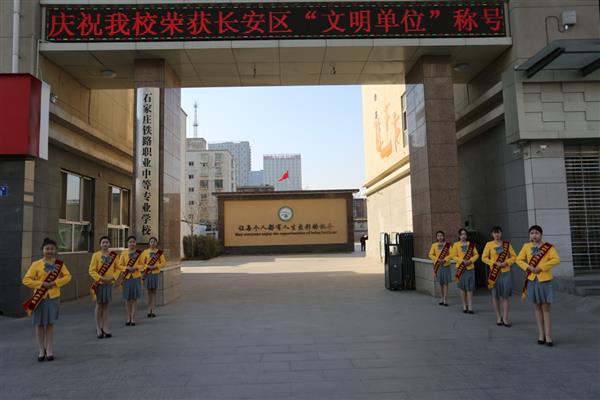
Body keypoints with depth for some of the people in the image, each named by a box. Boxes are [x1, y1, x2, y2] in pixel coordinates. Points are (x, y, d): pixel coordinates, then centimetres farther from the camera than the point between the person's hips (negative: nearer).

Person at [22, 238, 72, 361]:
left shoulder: (59, 263, 1)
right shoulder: (36, 264, -4)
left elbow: (67, 276, 0)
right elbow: (26, 280, -7)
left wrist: (55, 283, -14)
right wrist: (41, 284, -17)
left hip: (54, 297, 1)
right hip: (39, 298, -1)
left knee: (50, 324, 7)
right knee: (40, 324, 6)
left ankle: (49, 351, 16)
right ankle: (41, 351, 19)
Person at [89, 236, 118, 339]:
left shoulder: (113, 255, 3)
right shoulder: (96, 255, -6)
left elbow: (117, 269, 9)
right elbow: (91, 270, -9)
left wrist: (112, 277, -8)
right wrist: (101, 278, -19)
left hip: (109, 283, 3)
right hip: (100, 283, -3)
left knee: (106, 305, 9)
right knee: (99, 305, 5)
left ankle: (105, 328, 17)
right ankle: (98, 328, 15)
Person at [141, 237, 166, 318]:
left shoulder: (159, 252, 4)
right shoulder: (145, 252, 3)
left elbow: (164, 262, 1)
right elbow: (142, 262, 0)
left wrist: (155, 266, -13)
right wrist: (147, 266, -16)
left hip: (155, 273, 0)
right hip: (148, 274, 0)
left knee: (154, 291, 2)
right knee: (149, 291, 5)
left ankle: (152, 310, 6)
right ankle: (149, 310, 11)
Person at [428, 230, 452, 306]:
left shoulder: (448, 244, 0)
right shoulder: (434, 245, 6)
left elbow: (451, 254, -8)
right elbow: (430, 255, 0)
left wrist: (444, 260, -19)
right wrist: (438, 260, -14)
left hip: (446, 266, -2)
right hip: (437, 266, 2)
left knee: (445, 283, -3)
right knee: (440, 283, 10)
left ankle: (445, 299, -1)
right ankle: (442, 298, 22)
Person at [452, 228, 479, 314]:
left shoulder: (471, 244, 5)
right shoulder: (456, 245, 1)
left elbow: (476, 255, 4)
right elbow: (454, 256, -2)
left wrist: (470, 261, -13)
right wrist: (462, 261, -16)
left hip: (470, 268, 1)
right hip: (461, 268, 0)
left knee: (470, 288, -2)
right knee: (462, 288, 5)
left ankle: (470, 307, 2)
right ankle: (464, 307, 14)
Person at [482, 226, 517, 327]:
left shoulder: (507, 244, 5)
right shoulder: (489, 244, 1)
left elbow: (514, 256, 5)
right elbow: (484, 258, -1)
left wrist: (506, 263, -11)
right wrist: (495, 263, -13)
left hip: (505, 272, 1)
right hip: (494, 272, -1)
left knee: (505, 295, 0)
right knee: (495, 295, 4)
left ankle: (505, 318, 5)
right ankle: (498, 317, 14)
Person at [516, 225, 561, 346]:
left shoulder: (548, 246, -3)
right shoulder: (526, 246, 6)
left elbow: (556, 259, -13)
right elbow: (519, 260, 7)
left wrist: (541, 268, -17)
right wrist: (528, 267, -10)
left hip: (545, 280, -3)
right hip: (532, 280, 3)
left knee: (546, 308, -1)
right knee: (537, 308, 9)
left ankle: (548, 336, 3)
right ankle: (541, 334, 16)